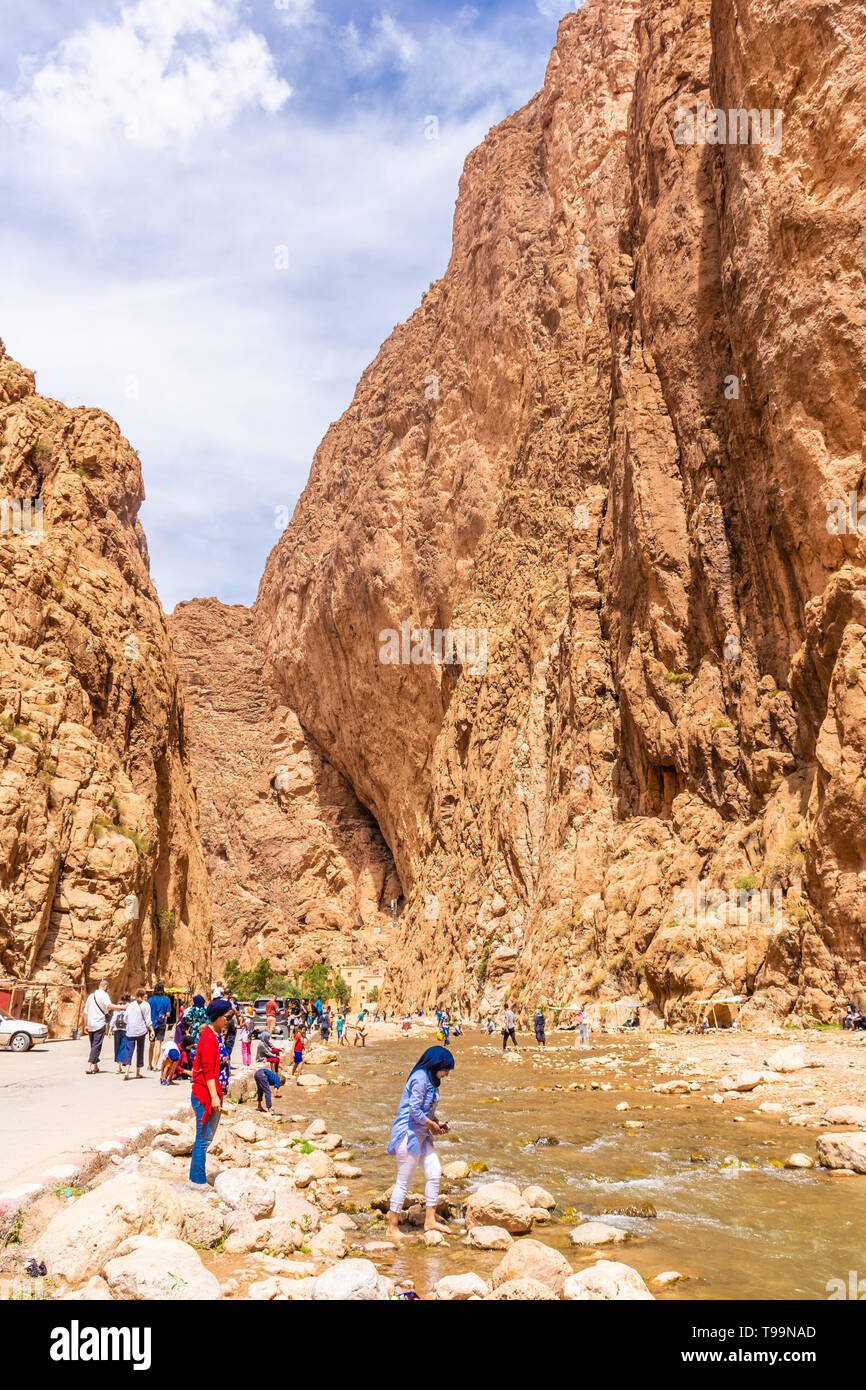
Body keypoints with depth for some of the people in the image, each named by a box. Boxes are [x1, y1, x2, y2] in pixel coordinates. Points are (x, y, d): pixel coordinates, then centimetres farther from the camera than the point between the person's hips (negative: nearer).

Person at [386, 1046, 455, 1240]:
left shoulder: (430, 1079, 13)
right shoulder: (420, 1078, -19)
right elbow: (415, 1110, -23)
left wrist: (437, 1124, 7)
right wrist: (432, 1125, -10)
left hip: (421, 1134, 10)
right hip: (408, 1133, -10)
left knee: (434, 1172, 7)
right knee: (404, 1181, -1)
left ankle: (430, 1220, 16)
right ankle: (392, 1228, 9)